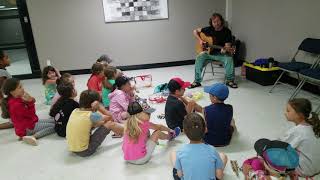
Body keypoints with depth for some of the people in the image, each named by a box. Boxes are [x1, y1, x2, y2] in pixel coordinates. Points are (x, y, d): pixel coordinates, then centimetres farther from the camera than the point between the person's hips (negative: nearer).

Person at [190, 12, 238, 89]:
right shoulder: (209, 29, 1)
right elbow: (195, 31, 10)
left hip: (220, 53, -2)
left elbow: (227, 46, -12)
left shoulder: (227, 31, -6)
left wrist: (226, 49, -37)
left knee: (229, 59, -32)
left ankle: (230, 80, -11)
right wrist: (200, 40, -5)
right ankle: (197, 81, -20)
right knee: (199, 57, -27)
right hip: (209, 52, 2)